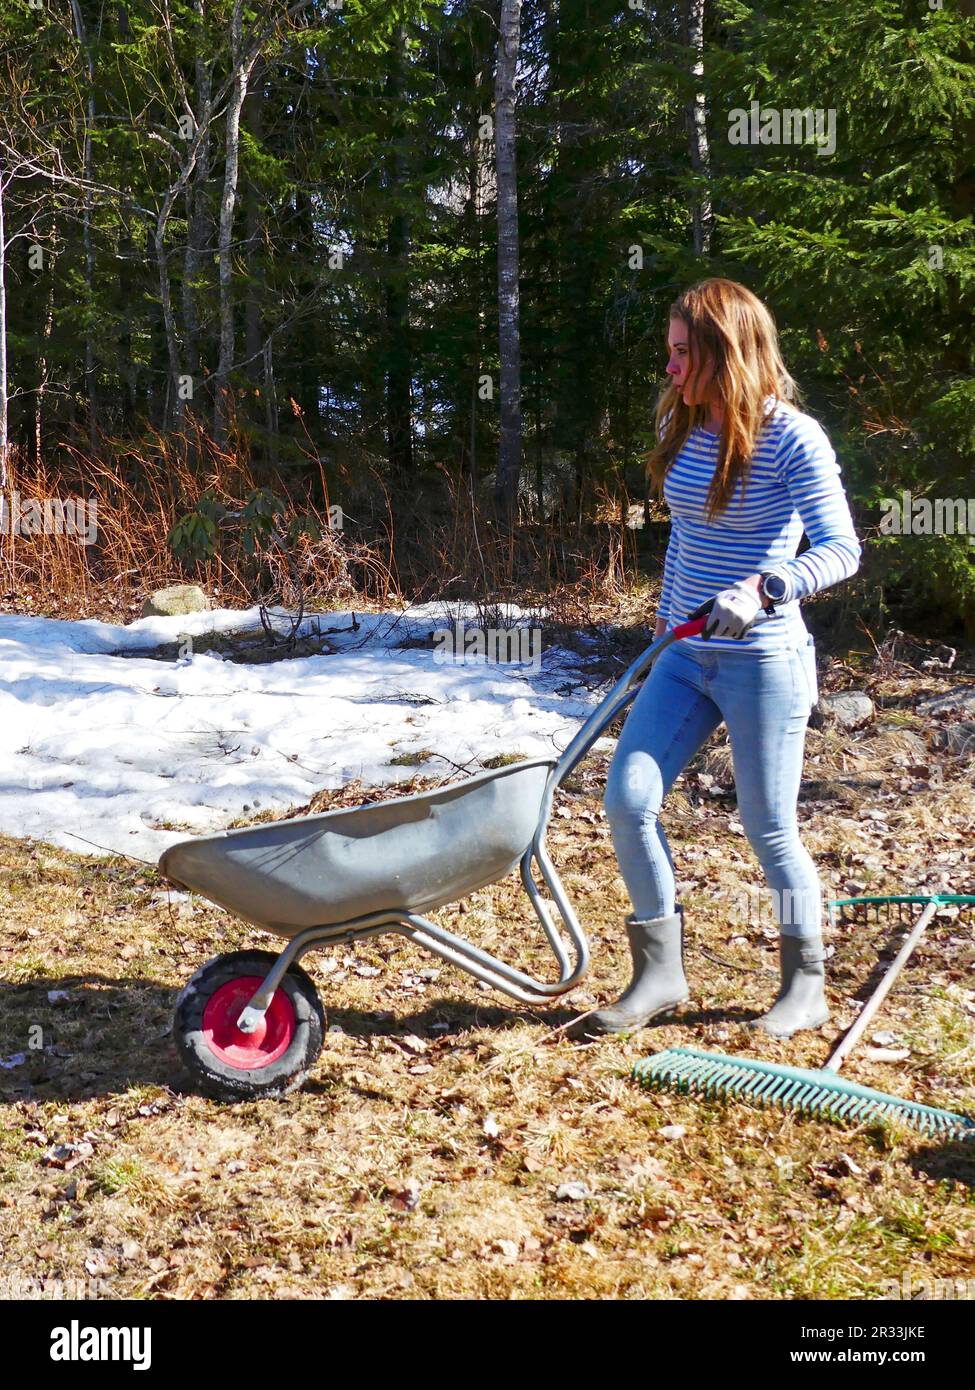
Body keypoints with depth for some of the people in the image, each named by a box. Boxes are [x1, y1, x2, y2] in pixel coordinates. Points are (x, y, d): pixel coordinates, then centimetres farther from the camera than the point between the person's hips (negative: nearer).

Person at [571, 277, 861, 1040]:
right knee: (627, 799, -2)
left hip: (764, 660, -6)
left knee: (769, 828, 3)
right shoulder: (680, 426, 6)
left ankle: (807, 987, 25)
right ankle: (660, 975, 14)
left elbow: (841, 548, -19)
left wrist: (763, 588, -35)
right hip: (687, 655, 6)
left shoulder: (792, 439, -14)